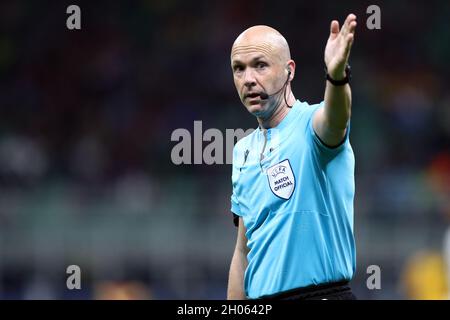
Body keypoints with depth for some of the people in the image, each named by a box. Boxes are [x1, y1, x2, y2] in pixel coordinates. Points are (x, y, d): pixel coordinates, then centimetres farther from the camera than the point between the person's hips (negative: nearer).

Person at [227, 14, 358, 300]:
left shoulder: (311, 124, -7)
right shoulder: (243, 150, 13)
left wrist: (336, 75, -53)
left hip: (323, 292, -7)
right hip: (260, 297, 7)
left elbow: (334, 118, -34)